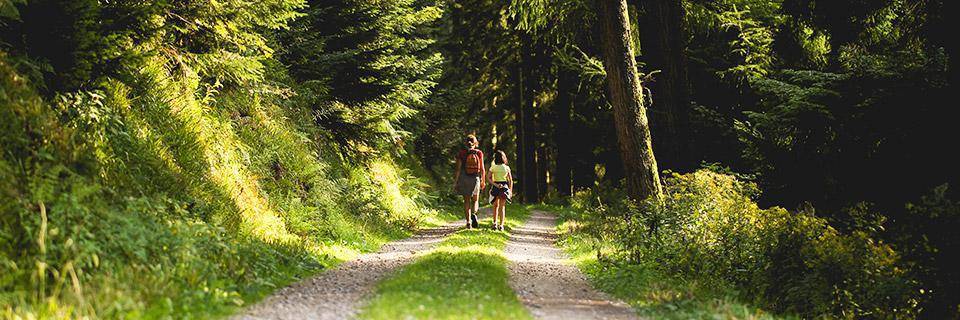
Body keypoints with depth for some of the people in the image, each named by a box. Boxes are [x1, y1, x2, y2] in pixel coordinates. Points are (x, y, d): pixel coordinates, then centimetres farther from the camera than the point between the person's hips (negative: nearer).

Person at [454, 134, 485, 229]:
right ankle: (473, 214, -15)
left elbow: (458, 169, -6)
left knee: (467, 201, 9)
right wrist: (483, 181, 9)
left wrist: (455, 182, 0)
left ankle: (468, 222, 4)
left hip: (464, 179, 0)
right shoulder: (479, 153, -2)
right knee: (475, 200, 14)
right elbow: (482, 169, -1)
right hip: (476, 179, 0)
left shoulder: (461, 154, -4)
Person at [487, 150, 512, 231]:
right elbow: (510, 180, 3)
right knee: (502, 207, 5)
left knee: (496, 206, 17)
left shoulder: (493, 167, -1)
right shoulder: (507, 168, 2)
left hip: (496, 187, 0)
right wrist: (510, 190, 8)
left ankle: (495, 223, 9)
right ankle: (501, 225, -4)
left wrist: (495, 185, -17)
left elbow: (489, 177, -13)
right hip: (504, 187, 0)